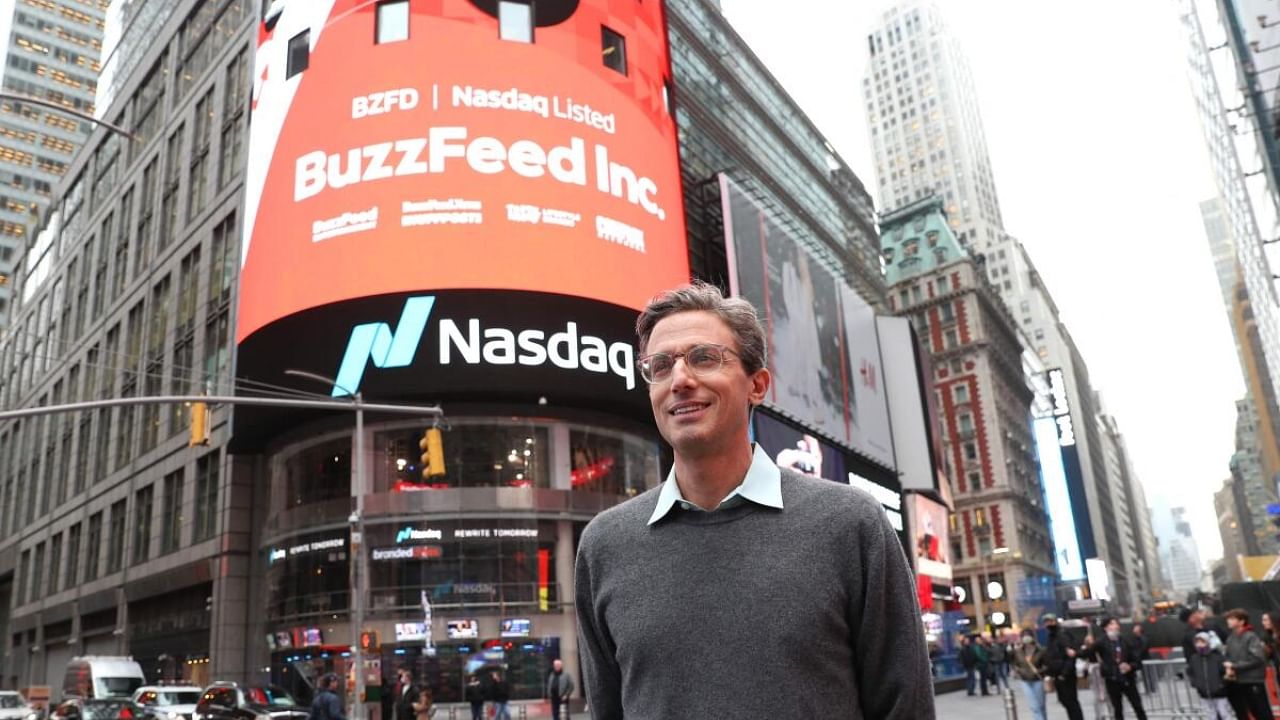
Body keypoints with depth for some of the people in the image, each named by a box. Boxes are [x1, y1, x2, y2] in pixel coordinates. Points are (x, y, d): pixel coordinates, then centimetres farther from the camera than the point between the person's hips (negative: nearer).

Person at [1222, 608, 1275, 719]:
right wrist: (1228, 668, -8)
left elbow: (1258, 658, -19)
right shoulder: (1230, 639, 7)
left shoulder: (1251, 637, -12)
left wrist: (1235, 666, -17)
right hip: (1236, 683, 7)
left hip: (1253, 682, -7)